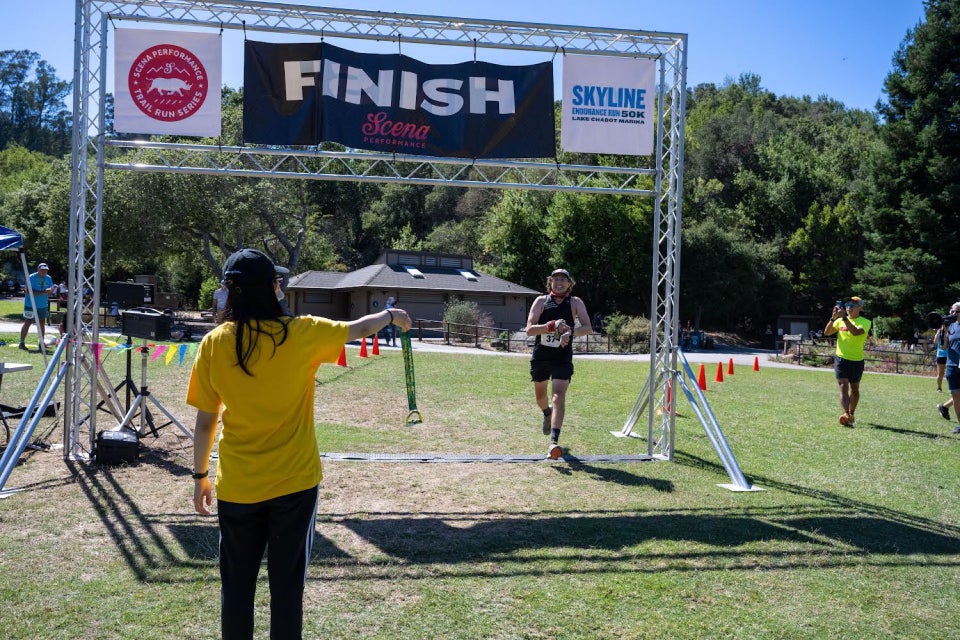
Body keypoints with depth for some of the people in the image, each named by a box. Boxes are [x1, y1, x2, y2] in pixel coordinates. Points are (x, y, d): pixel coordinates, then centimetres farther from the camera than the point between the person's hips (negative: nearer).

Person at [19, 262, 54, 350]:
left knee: (42, 323, 12)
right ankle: (21, 343, -4)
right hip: (30, 304, -6)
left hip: (43, 305, 6)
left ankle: (41, 342, 21)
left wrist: (50, 290, -19)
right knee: (28, 322, -7)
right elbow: (29, 291, -21)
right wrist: (43, 292, -28)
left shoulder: (48, 278, 7)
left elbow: (51, 290, 6)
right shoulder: (31, 278, -12)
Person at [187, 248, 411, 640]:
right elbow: (358, 329, 7)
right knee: (287, 584, 11)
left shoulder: (214, 344, -6)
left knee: (237, 585, 15)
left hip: (237, 486, 2)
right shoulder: (302, 333, -11)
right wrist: (390, 316, 27)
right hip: (294, 483, -1)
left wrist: (200, 476, 12)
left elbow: (205, 422, -1)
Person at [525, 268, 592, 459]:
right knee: (540, 396, 20)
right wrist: (552, 326, -26)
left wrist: (570, 331, -30)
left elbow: (588, 328, -11)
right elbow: (529, 329, -12)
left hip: (562, 358, -2)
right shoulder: (541, 301, -1)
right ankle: (547, 414, 56)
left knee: (559, 396, -18)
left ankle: (554, 442, -23)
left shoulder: (575, 303, -1)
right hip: (540, 357, 3)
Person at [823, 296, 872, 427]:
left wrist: (844, 317, -29)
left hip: (856, 361, -1)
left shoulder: (865, 322, -7)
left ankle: (851, 415, 32)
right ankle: (846, 415, -24)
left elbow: (856, 332, -28)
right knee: (843, 387, -13)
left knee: (854, 389, 15)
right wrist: (833, 318, -13)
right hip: (841, 359, 1)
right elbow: (827, 333, -2)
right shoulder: (840, 320, 5)